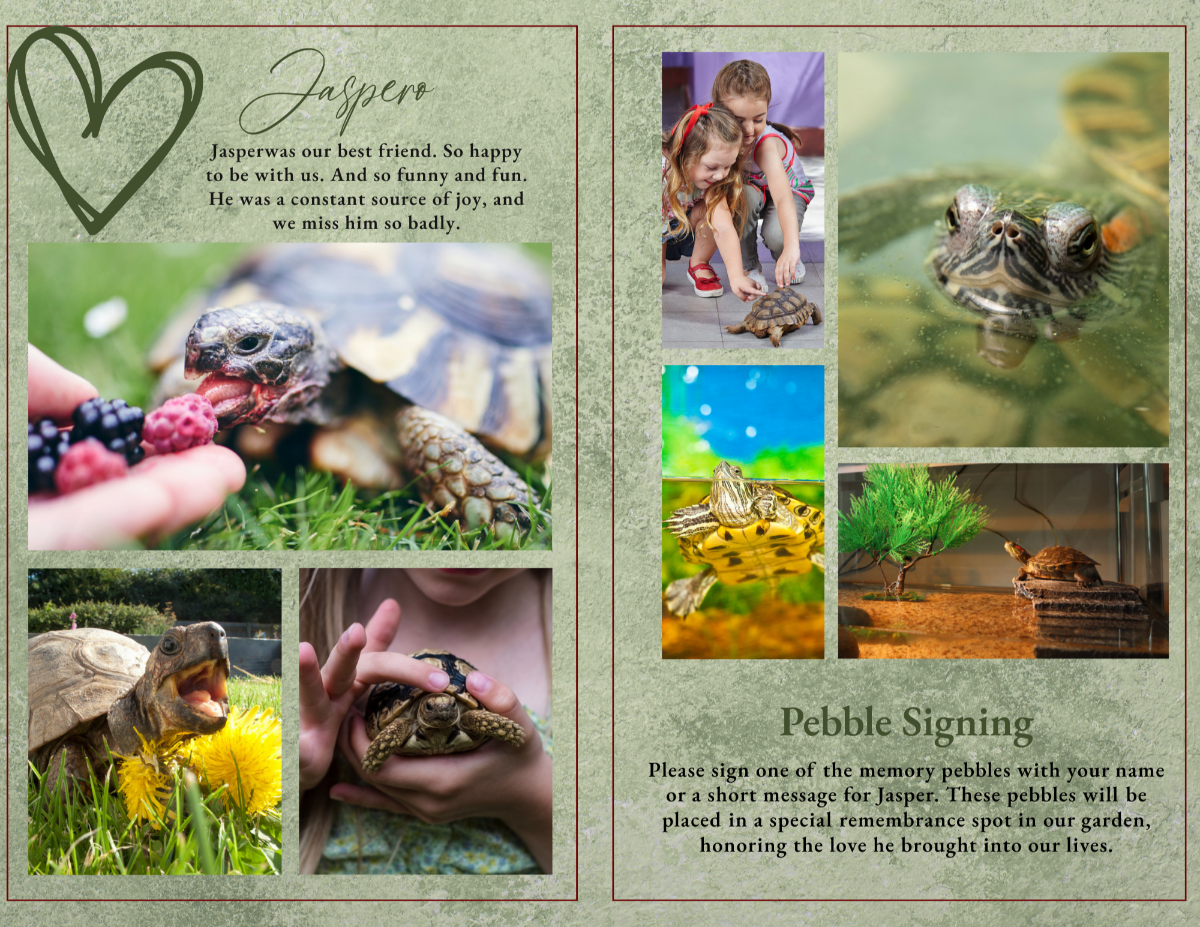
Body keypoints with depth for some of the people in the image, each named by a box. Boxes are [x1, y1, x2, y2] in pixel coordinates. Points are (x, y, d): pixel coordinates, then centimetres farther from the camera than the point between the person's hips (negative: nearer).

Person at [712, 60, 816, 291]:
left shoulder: (766, 144, -41)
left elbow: (782, 196, -54)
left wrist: (792, 247, -67)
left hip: (791, 189, -3)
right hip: (752, 188, 3)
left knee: (776, 235, -32)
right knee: (746, 195, -33)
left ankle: (787, 259, 8)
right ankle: (749, 266, -12)